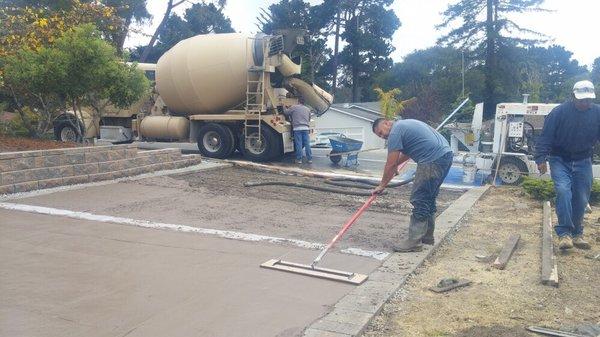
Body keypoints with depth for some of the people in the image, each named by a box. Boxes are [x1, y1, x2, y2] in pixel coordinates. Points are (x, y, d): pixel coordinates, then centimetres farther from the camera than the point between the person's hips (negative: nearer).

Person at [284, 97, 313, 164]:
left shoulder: (294, 107, 2)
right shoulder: (307, 109, 16)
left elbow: (286, 112, 10)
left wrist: (284, 108, 31)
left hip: (297, 128, -3)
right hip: (306, 128, 3)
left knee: (298, 144, -1)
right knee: (307, 144, 5)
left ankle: (299, 159, 1)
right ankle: (310, 159, 6)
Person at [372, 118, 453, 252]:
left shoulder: (395, 132, -6)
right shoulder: (405, 124, 24)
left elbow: (390, 164, -5)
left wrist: (381, 186, 4)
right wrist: (396, 164, 47)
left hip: (433, 161, -10)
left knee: (419, 200, -7)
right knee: (428, 198, 18)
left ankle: (414, 242, -4)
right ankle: (427, 236, 26)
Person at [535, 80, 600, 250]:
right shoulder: (559, 112, -12)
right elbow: (546, 136, -12)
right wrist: (541, 159, -20)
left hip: (583, 162, 3)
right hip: (560, 160, -3)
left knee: (581, 199, 4)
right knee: (563, 191, -21)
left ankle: (577, 234, 19)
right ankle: (564, 233, -17)